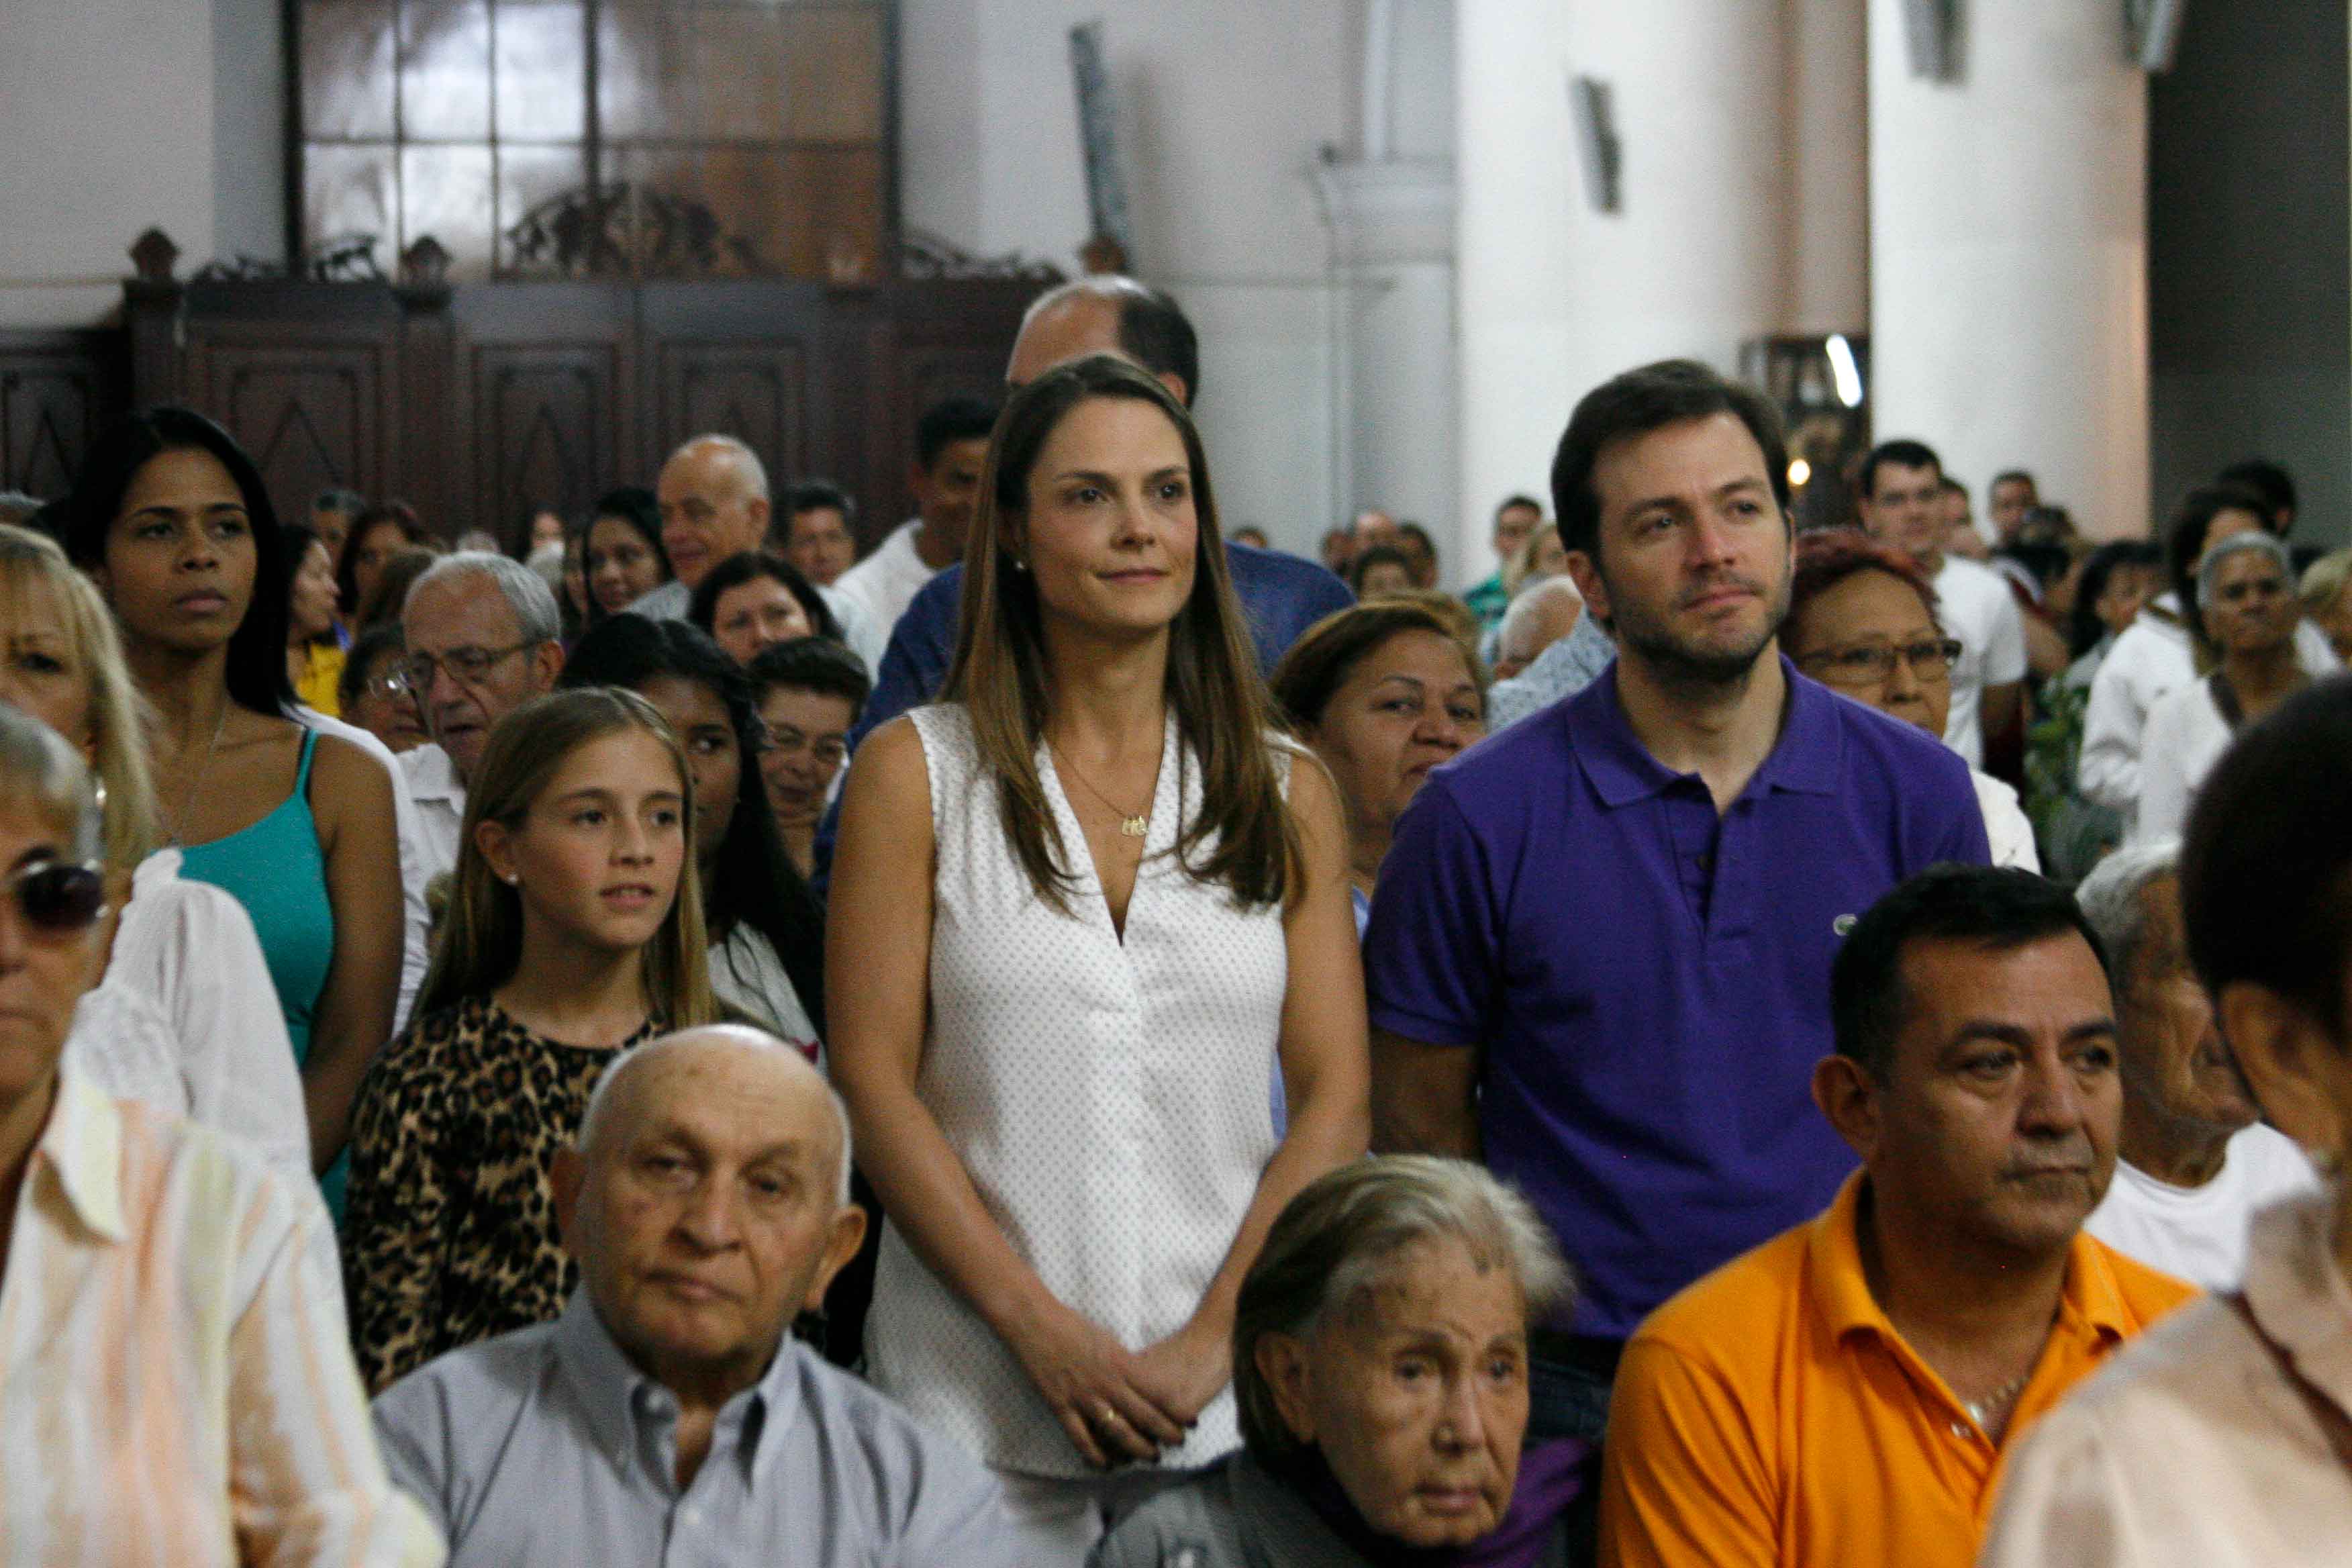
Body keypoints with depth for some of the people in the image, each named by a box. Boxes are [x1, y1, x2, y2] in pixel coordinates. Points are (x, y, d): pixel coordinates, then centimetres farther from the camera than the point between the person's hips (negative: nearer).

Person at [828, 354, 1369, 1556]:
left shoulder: (1286, 793, 8)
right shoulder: (916, 773, 2)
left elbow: (1333, 1100, 3)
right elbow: (872, 1081, -3)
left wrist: (1211, 1344, -9)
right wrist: (1044, 1332, -11)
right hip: (978, 1402, -2)